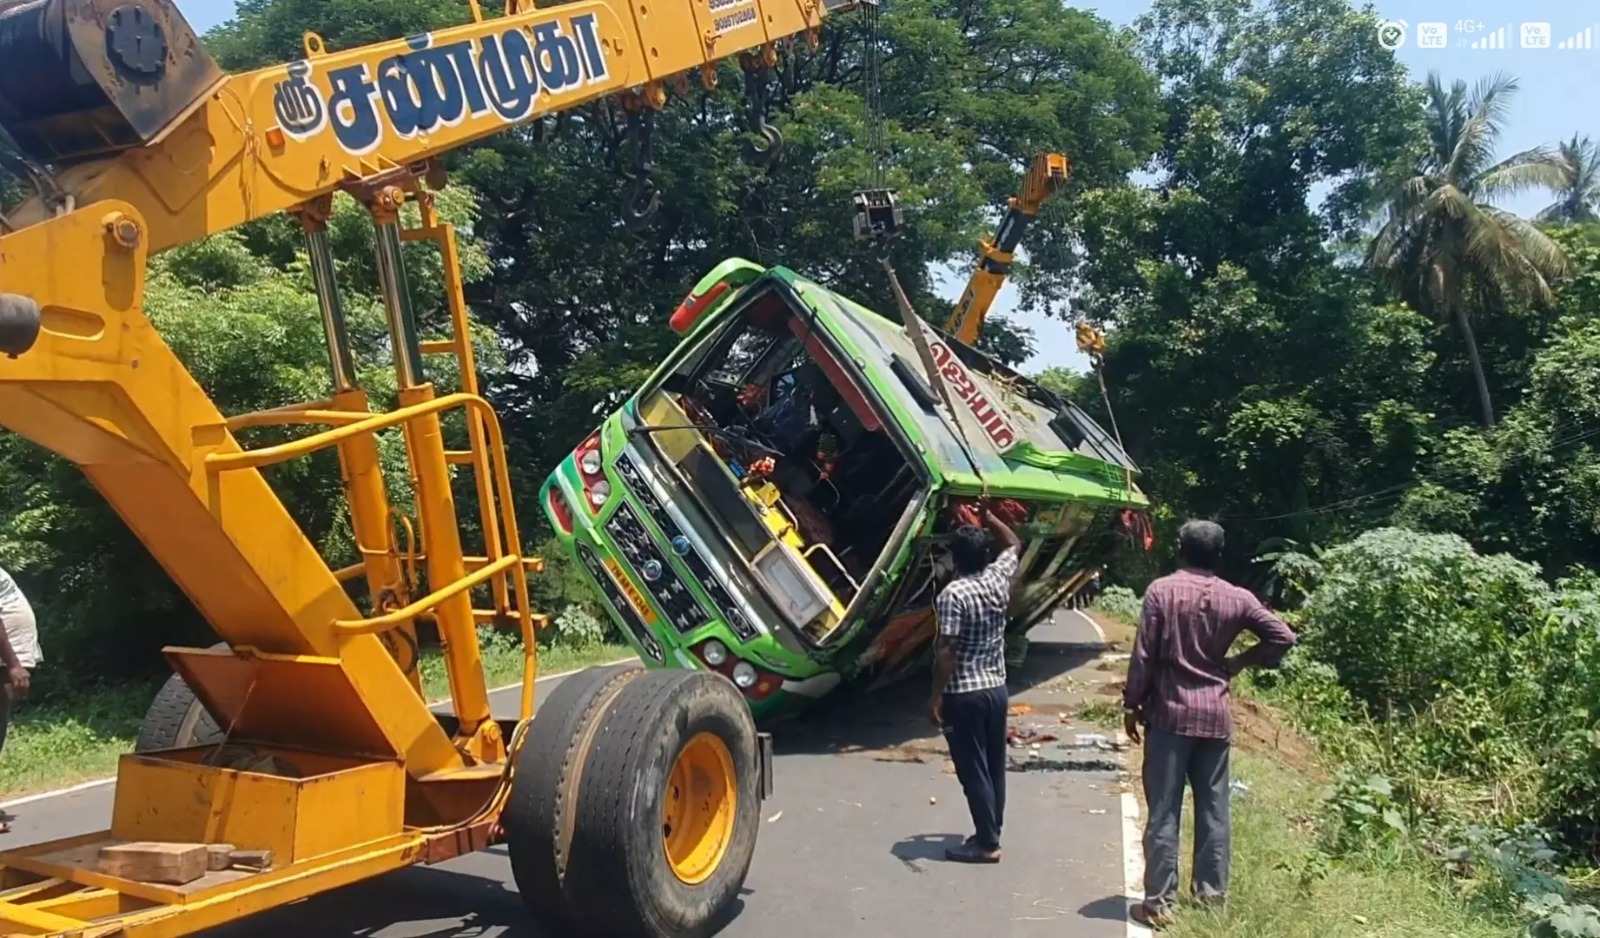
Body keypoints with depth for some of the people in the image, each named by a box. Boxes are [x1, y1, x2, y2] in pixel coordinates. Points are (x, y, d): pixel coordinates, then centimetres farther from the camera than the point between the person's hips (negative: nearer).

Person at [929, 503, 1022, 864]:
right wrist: (989, 517, 27)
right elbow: (1014, 545, 22)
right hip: (996, 689, 7)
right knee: (994, 766, 15)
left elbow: (945, 652, -20)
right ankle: (991, 834, 25)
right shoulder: (998, 579, 1)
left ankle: (987, 844, 4)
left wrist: (937, 696, -13)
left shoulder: (952, 594, -18)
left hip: (964, 695, -7)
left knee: (973, 770, 0)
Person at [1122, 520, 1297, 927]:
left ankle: (1159, 902, 3)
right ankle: (1212, 895, 19)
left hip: (1169, 713, -3)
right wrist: (1239, 662, 11)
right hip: (1216, 715, 3)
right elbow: (1283, 637, 1)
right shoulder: (1237, 598, 2)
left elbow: (1143, 655, -9)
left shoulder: (1161, 591, -8)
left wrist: (1132, 704, 0)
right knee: (1214, 809, 12)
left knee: (1163, 812, 0)